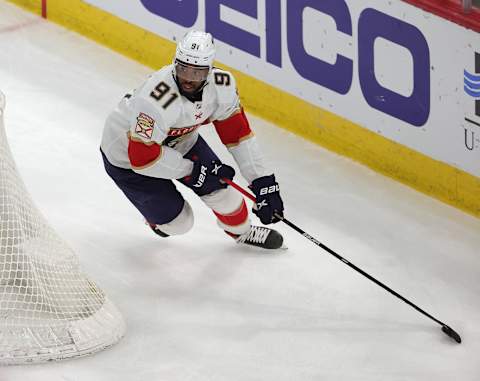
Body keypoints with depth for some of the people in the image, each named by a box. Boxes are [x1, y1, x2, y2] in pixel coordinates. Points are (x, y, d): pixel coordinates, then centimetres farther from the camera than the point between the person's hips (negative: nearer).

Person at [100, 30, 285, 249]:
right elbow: (142, 158, -36)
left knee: (220, 186, 1)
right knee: (178, 222, -3)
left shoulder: (222, 85, -22)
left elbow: (237, 133, -10)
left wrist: (262, 181, -11)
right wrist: (190, 169, -24)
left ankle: (241, 231, 34)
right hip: (128, 156, -6)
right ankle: (157, 217, 34)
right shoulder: (157, 101, -42)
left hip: (179, 141, 6)